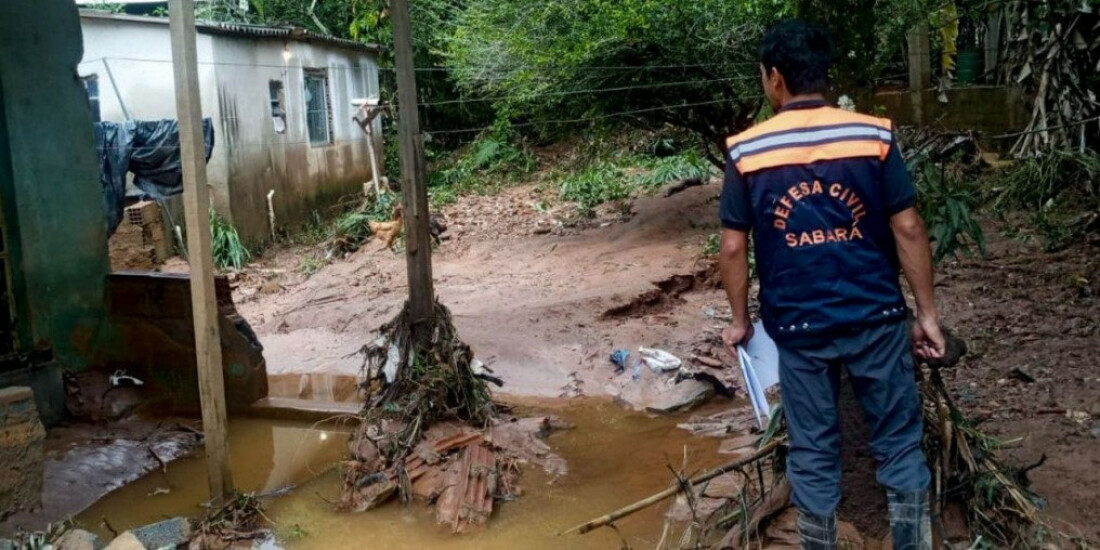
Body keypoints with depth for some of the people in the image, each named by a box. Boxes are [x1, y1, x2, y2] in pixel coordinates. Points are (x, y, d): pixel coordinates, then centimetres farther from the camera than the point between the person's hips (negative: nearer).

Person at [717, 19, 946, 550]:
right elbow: (908, 229, -5)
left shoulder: (746, 152, -6)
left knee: (813, 453, 14)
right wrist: (926, 313, 4)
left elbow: (733, 247, -3)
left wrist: (740, 319, 10)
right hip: (876, 317, 0)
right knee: (899, 443, 15)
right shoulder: (873, 135, -6)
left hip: (798, 326, 0)